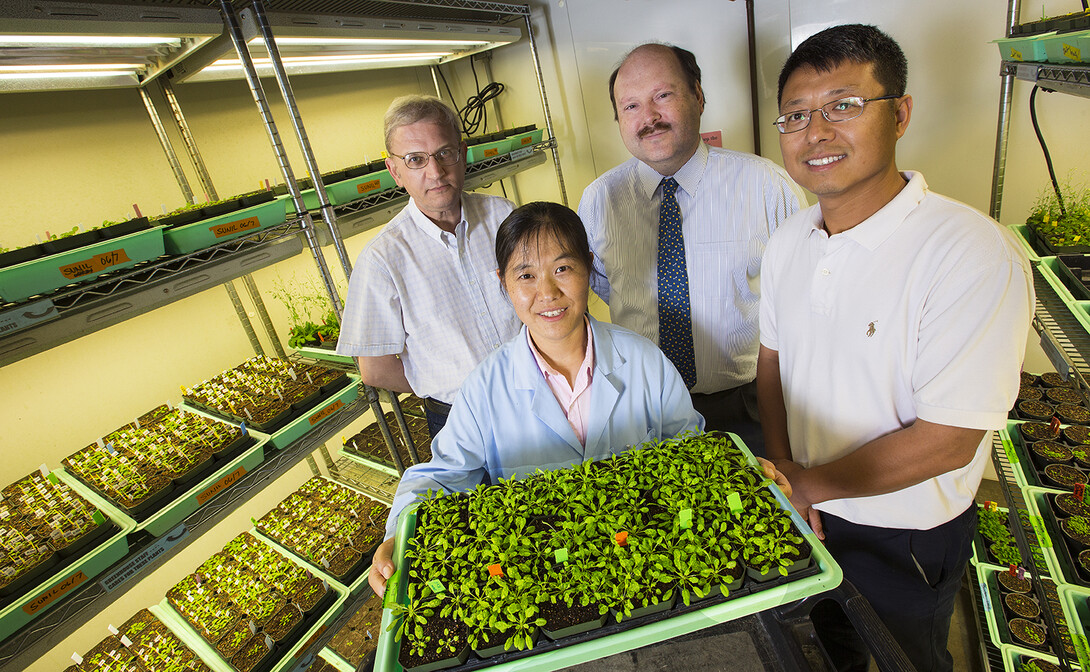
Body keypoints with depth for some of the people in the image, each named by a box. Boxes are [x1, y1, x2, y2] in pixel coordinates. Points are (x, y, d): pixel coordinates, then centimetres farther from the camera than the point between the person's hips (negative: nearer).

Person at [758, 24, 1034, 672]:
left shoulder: (975, 254, -27)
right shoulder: (788, 241, -7)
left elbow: (946, 442, -27)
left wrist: (806, 484, -18)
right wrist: (781, 466, -11)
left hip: (907, 540, -4)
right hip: (804, 515, 5)